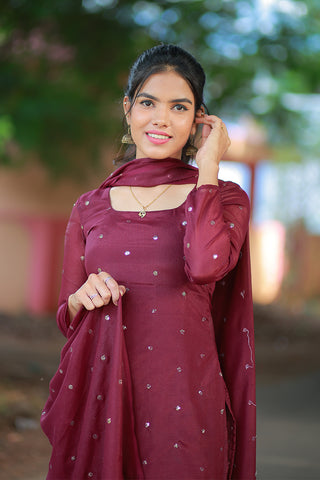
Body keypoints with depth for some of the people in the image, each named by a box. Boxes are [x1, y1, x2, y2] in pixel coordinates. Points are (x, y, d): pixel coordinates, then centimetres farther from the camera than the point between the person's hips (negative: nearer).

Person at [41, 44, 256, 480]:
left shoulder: (223, 198, 3)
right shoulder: (90, 208, 9)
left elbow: (205, 266, -19)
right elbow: (66, 317, 15)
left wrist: (207, 167, -8)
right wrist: (84, 296, -8)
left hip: (183, 398, -2)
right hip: (98, 398, 2)